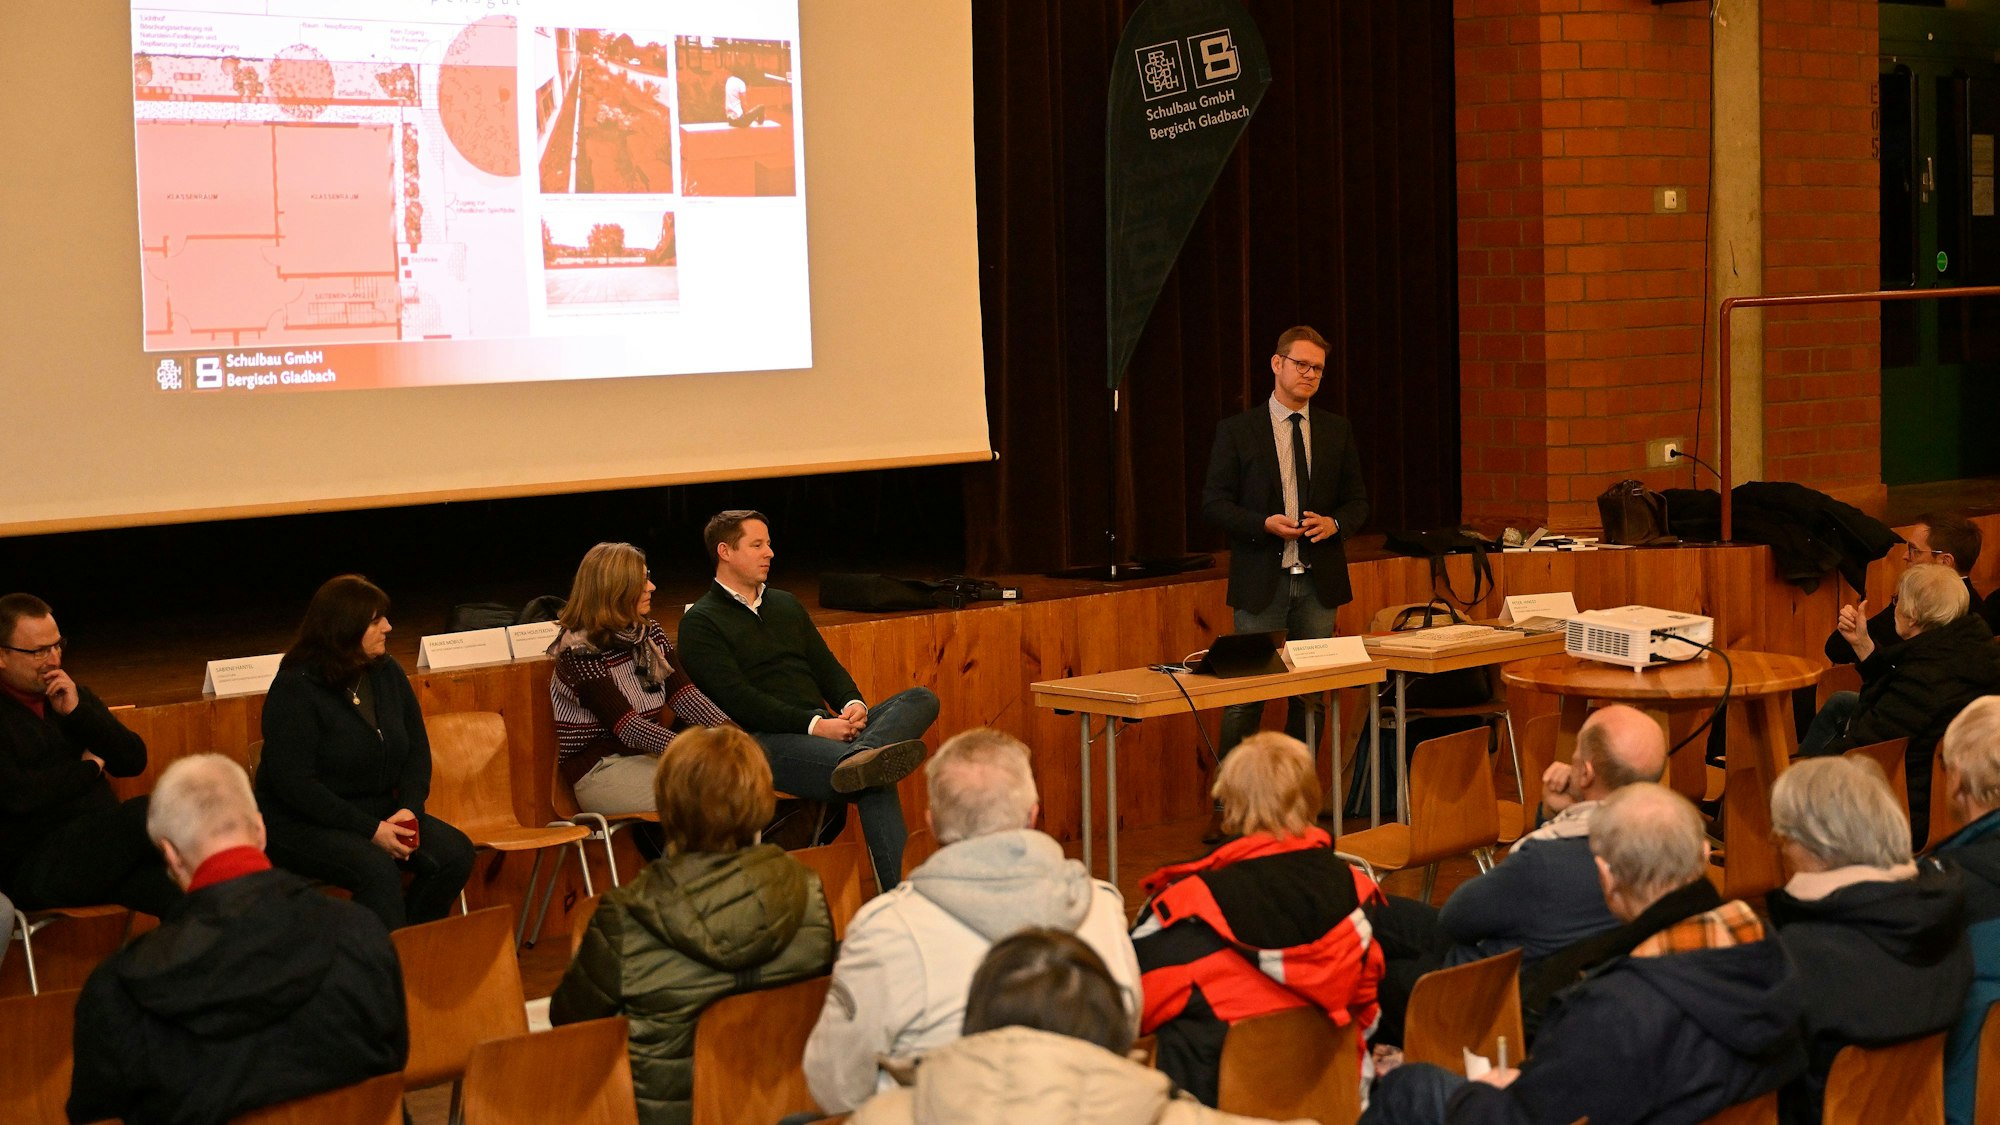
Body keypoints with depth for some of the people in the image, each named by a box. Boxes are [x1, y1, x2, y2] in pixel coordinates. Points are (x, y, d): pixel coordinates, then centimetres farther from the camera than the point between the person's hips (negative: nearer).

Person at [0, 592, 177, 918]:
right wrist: (90, 766, 1)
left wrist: (77, 711, 0)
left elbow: (134, 762, 13)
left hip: (104, 847, 6)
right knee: (146, 812, -31)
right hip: (34, 869, -6)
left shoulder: (72, 694, 19)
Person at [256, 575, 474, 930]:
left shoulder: (387, 673, 5)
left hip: (379, 814, 7)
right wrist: (370, 830, -23)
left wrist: (409, 808, -10)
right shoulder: (294, 689, -15)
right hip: (301, 825, -7)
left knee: (455, 853, -15)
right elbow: (294, 783, -20)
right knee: (377, 870, -34)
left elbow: (417, 749, 10)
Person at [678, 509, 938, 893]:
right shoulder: (700, 623, 3)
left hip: (824, 729, 7)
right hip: (766, 742, -7)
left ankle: (863, 755, -48)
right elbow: (738, 700, -10)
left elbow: (826, 666, 22)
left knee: (921, 699, -21)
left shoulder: (786, 604, 28)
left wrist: (854, 705, -3)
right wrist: (814, 725, -19)